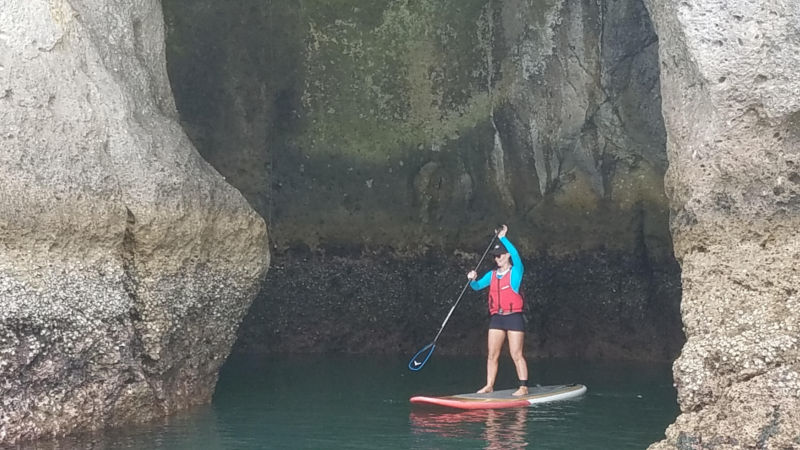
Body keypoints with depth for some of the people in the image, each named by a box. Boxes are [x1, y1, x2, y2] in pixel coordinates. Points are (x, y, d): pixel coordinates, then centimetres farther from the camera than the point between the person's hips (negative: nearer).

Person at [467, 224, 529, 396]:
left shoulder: (516, 271, 0)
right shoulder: (492, 275, 15)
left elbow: (515, 255, -18)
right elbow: (477, 286, 12)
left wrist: (503, 238, -20)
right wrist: (473, 279, -10)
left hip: (514, 317, -5)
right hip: (496, 318, 5)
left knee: (516, 355, -6)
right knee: (492, 355, 4)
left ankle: (524, 387, -2)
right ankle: (489, 386, 9)